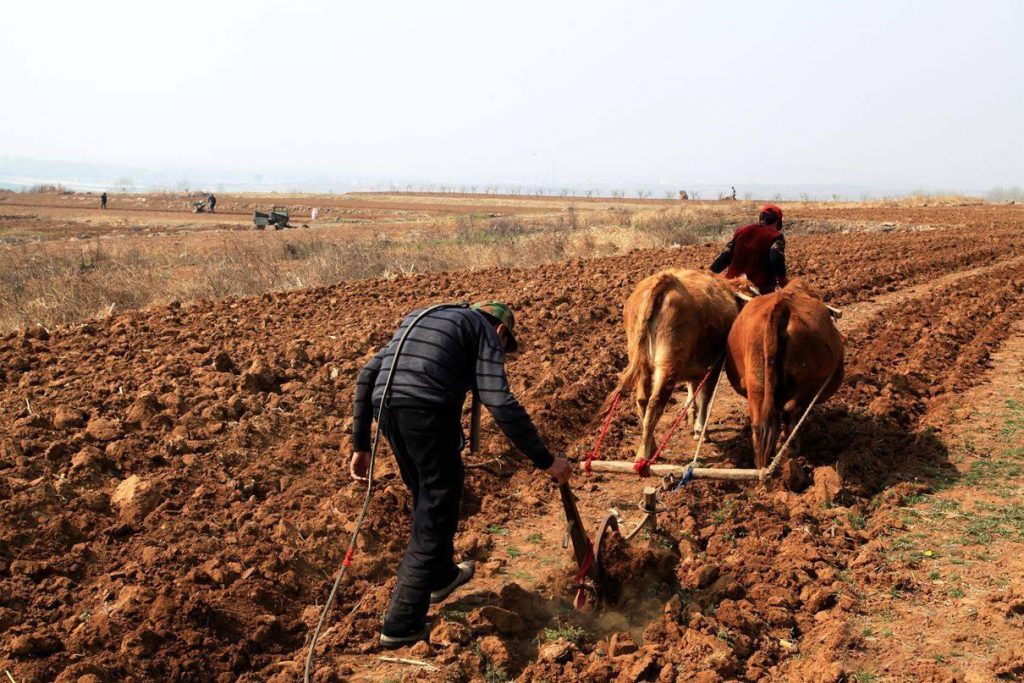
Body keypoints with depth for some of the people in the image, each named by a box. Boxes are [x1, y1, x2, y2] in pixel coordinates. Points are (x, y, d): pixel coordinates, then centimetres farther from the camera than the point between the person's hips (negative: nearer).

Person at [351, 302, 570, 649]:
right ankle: (401, 624, 9)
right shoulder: (485, 330, 11)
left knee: (426, 496, 28)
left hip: (385, 406, 7)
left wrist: (361, 445, 23)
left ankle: (442, 575, 48)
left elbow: (367, 376, 22)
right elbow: (500, 401, -5)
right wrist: (545, 460, 0)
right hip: (428, 411, -7)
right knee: (435, 514, 7)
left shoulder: (418, 318, 31)